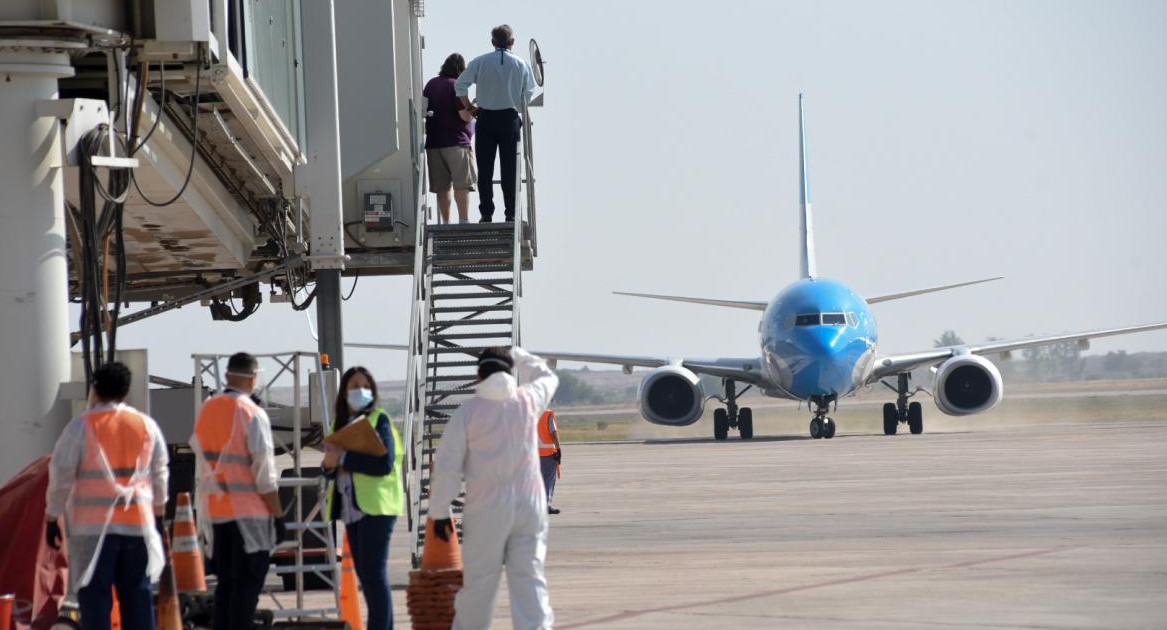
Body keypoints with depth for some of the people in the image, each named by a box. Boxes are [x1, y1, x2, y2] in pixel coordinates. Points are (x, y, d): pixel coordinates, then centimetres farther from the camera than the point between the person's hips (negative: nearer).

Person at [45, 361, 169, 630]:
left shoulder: (81, 426, -7)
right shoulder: (147, 425, 6)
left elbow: (61, 475, -6)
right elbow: (159, 475, 14)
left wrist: (52, 518, 3)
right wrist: (158, 515, 25)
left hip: (93, 526, -4)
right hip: (138, 525, 4)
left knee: (95, 595, -2)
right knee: (137, 592, 10)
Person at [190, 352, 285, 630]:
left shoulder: (206, 410, 6)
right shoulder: (252, 414, -12)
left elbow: (202, 465, 13)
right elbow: (264, 473, -12)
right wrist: (278, 516, -7)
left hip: (213, 511, 6)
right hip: (248, 511, -6)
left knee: (226, 583, 14)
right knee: (247, 585, -1)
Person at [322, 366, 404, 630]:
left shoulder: (379, 421, -5)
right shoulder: (341, 424, 16)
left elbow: (385, 463, -18)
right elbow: (334, 465, 18)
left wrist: (344, 458, -19)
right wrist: (329, 464, -6)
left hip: (375, 507, -8)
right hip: (352, 509, 8)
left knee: (374, 573, -11)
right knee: (365, 575, 10)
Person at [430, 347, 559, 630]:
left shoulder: (468, 411, -3)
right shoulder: (529, 400, 4)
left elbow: (447, 465, -3)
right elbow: (547, 377, 29)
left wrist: (439, 512, 3)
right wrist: (518, 355, 43)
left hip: (488, 509, -2)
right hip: (530, 505, 2)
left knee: (479, 580, 7)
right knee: (530, 578, 0)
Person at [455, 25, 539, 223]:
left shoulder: (480, 62, 0)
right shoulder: (521, 64, 3)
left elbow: (460, 85, -8)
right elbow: (529, 93, 2)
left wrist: (470, 107, 3)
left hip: (486, 119, 0)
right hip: (510, 119, 0)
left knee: (485, 169, 4)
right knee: (509, 169, 4)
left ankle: (486, 214, 1)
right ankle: (511, 214, 1)